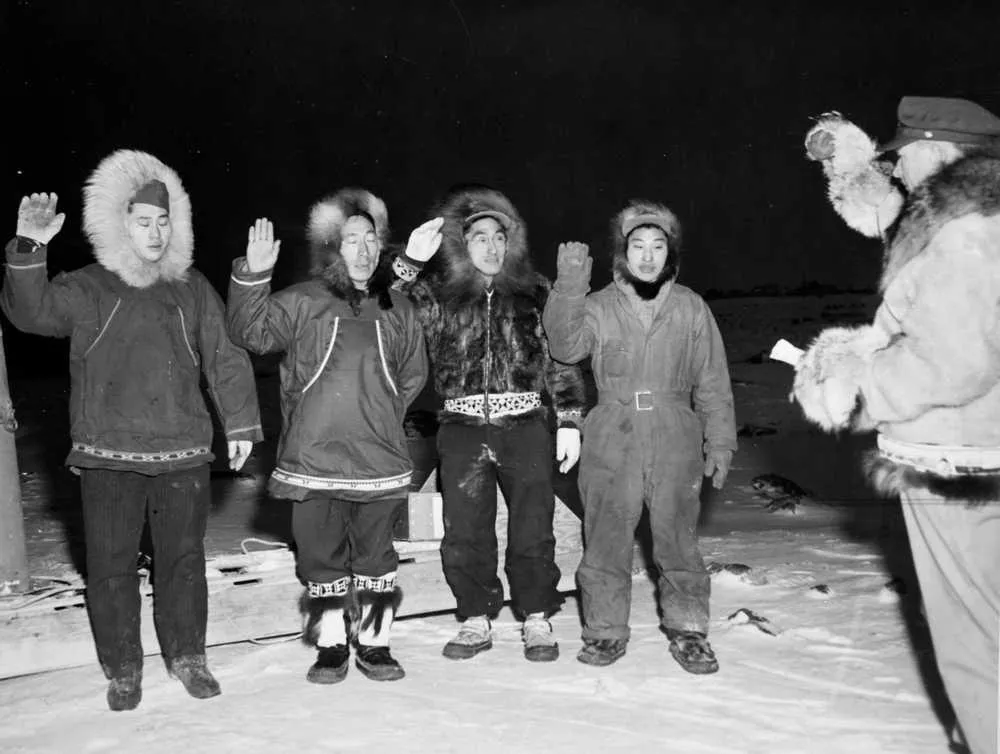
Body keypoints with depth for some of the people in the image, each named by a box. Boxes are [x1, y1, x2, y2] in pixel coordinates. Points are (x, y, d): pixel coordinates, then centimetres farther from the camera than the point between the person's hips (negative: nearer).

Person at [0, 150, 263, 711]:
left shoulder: (192, 289, 8)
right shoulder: (87, 289, 2)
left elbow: (224, 358, 9)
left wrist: (240, 423, 4)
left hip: (182, 453, 2)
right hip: (109, 455, -1)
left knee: (183, 558, 10)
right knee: (111, 564, 5)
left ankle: (187, 655, 27)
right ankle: (123, 670, 21)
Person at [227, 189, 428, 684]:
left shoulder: (397, 310, 8)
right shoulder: (302, 302, 1)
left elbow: (413, 375, 18)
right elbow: (252, 333, -11)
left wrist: (380, 415, 10)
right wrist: (253, 276, -23)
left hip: (379, 462, 2)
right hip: (313, 461, -1)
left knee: (376, 559, 9)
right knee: (322, 559, 8)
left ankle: (374, 644, 24)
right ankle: (331, 647, 23)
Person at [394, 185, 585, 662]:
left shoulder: (533, 293, 6)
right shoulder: (438, 294, 5)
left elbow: (561, 359, 7)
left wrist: (569, 421, 2)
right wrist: (409, 262, -18)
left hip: (525, 426, 0)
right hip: (463, 430, 1)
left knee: (533, 530, 3)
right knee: (465, 533, 6)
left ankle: (536, 621, 20)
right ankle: (476, 621, 22)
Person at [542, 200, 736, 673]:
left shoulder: (691, 309, 4)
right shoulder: (599, 307, 3)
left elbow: (713, 383, 7)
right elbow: (565, 345, -16)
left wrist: (720, 443, 4)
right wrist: (570, 288, -26)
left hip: (675, 448, 0)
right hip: (611, 446, 0)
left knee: (677, 541, 8)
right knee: (605, 542, 6)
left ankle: (687, 629, 25)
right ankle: (605, 630, 23)